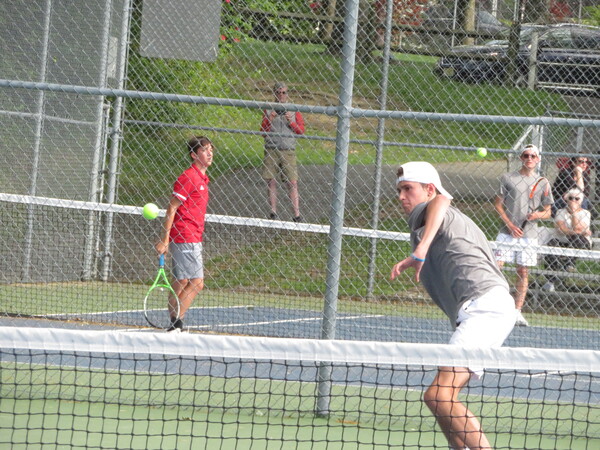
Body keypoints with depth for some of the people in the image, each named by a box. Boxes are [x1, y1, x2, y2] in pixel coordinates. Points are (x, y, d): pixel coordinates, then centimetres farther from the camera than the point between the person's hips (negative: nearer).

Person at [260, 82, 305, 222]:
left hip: (288, 150, -1)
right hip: (271, 150, 1)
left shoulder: (293, 111, 9)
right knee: (271, 182, 0)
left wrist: (291, 122, -10)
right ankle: (273, 212, 6)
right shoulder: (268, 110, 10)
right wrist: (269, 120, -9)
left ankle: (297, 214, -8)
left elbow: (301, 130, 6)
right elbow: (263, 131, 7)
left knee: (293, 183, -6)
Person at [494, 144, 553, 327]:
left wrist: (538, 215, -12)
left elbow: (548, 212, 11)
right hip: (507, 233, -2)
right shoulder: (508, 178, 3)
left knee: (523, 272, 2)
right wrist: (510, 224, -10)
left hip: (529, 235, 2)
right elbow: (498, 204, 1)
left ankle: (517, 311, 7)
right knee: (496, 266, -9)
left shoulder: (542, 183, 8)